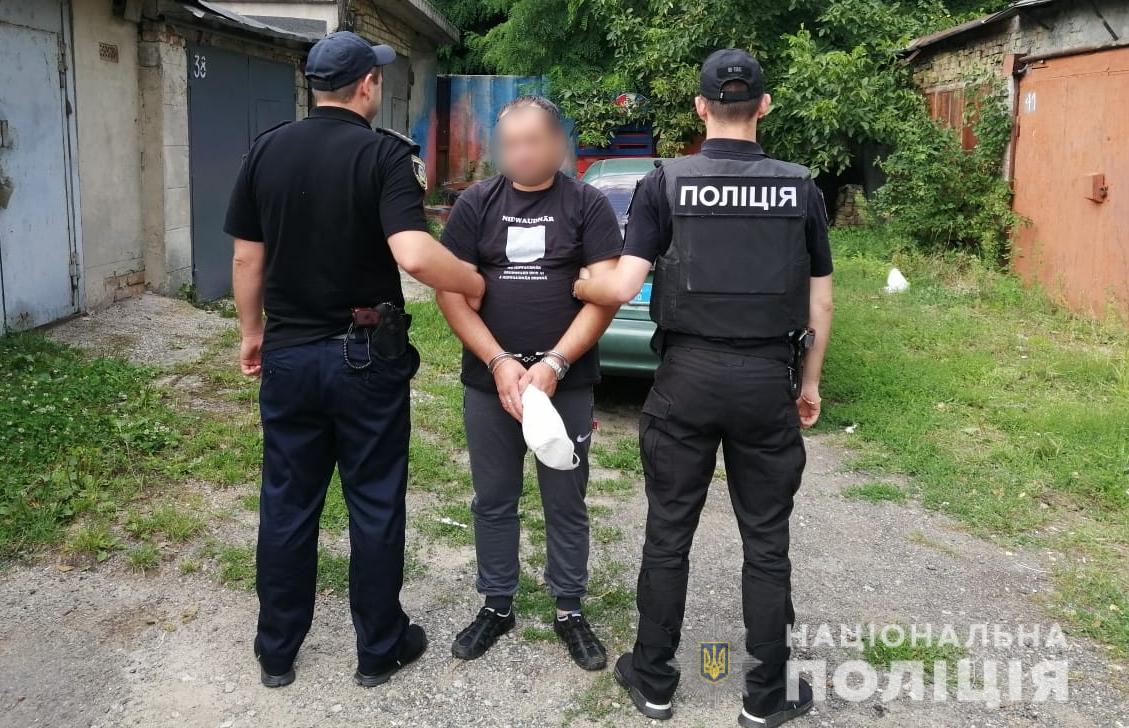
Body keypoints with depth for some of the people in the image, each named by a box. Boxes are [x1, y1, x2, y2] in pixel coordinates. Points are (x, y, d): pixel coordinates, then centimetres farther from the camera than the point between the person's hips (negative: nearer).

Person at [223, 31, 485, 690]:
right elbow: (413, 255, -26)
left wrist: (252, 333, 18)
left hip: (288, 354, 4)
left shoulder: (267, 151, 2)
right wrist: (476, 284, -10)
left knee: (287, 504, 14)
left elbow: (247, 258, 6)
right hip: (366, 356, -4)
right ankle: (380, 650, 22)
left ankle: (277, 652, 26)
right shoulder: (386, 154, -12)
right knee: (375, 506, 9)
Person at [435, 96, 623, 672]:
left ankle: (570, 612, 25)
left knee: (566, 503, 9)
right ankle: (497, 606, 29)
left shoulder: (588, 205, -2)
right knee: (493, 501, 12)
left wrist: (553, 366, -18)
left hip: (567, 384, -2)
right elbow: (450, 292, -2)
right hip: (488, 382, 2)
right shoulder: (476, 203, 3)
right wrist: (499, 362, -14)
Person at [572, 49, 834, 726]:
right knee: (766, 543, 11)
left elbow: (623, 287, -10)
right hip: (769, 379, 1)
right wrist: (810, 381, 16)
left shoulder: (665, 183, -4)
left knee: (669, 536, 12)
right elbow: (820, 301, 5)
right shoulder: (802, 187, 1)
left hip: (687, 376, -1)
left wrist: (575, 283, 10)